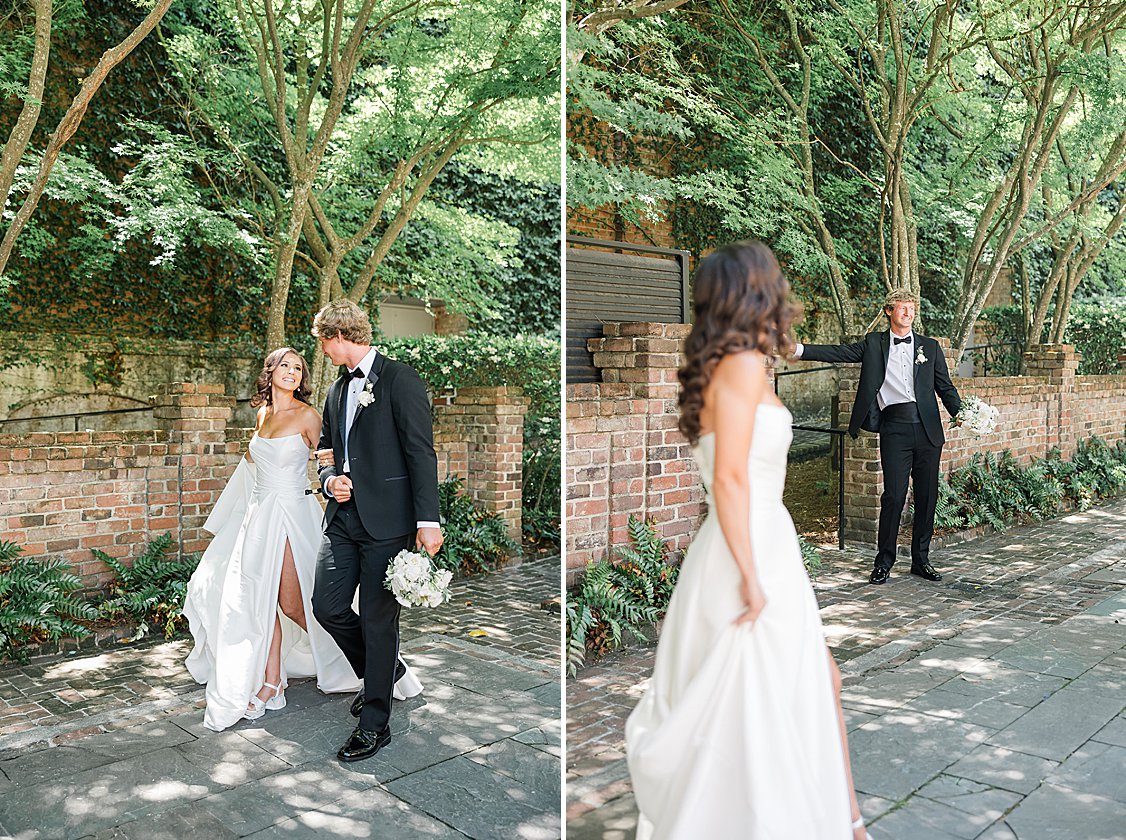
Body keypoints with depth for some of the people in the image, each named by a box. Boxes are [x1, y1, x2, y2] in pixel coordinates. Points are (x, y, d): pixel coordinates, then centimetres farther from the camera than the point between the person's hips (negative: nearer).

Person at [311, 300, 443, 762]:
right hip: (344, 516, 7)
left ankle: (374, 724, 15)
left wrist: (428, 520, -17)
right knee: (327, 606, 5)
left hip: (386, 519, -7)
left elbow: (421, 453, -12)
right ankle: (381, 674, 32)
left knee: (378, 621, 0)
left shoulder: (400, 379, -7)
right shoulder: (337, 390, 17)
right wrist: (330, 479, 2)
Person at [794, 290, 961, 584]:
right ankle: (884, 561, 5)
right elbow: (838, 352, 1)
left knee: (927, 496, 7)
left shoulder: (930, 347, 15)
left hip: (927, 428, 3)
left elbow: (945, 387, 15)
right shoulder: (874, 343, 11)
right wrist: (798, 349, -12)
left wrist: (960, 414, -2)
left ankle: (921, 559, 21)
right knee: (894, 496, -8)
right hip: (894, 429, -3)